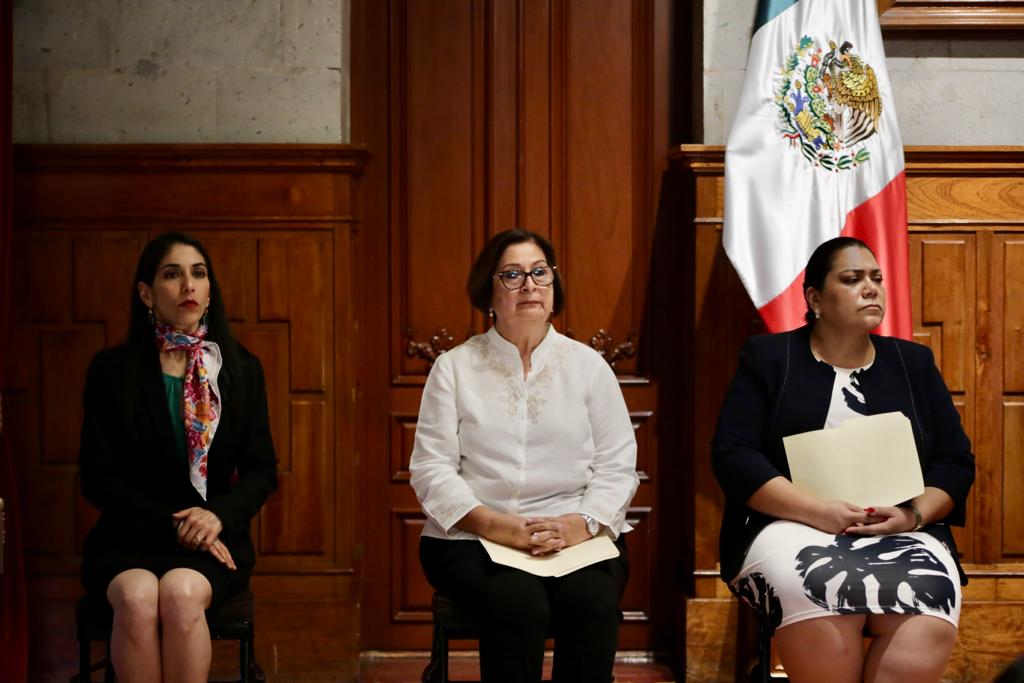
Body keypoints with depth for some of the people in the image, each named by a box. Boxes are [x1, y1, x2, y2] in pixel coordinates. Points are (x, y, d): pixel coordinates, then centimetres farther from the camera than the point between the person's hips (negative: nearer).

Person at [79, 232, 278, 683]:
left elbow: (262, 471, 7)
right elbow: (97, 477, -1)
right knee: (138, 597, -34)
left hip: (213, 540, 1)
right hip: (129, 538, 0)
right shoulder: (112, 370, 3)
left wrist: (219, 515, -14)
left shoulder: (241, 369, 7)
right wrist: (173, 526, -12)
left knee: (181, 593, -33)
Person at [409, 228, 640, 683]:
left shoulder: (588, 365, 12)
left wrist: (581, 522, -13)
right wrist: (496, 525, -15)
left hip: (577, 536, 1)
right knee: (519, 603, -32)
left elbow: (617, 466, 7)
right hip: (474, 539, -1)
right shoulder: (454, 368, 8)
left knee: (593, 600, -30)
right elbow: (431, 470, 0)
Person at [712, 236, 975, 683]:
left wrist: (913, 515, -9)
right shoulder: (767, 358, 9)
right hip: (793, 527, -2)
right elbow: (732, 455, -2)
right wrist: (818, 512, -15)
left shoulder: (913, 363, 17)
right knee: (819, 594, -38)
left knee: (928, 628, -33)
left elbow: (956, 462, 13)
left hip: (900, 534, 2)